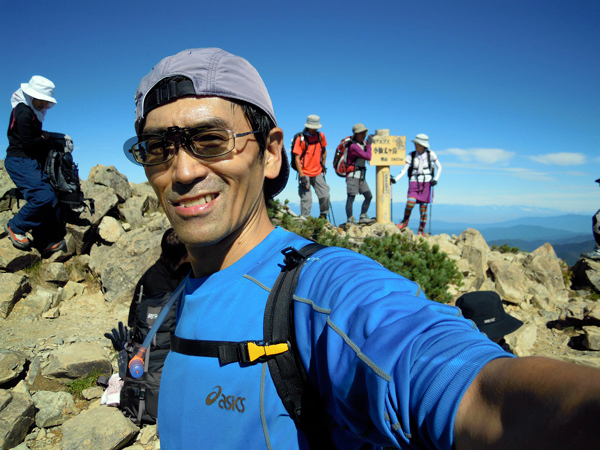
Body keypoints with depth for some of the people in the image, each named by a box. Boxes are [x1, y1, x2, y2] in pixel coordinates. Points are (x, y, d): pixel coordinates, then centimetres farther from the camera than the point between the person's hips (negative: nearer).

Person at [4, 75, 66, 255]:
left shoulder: (32, 112, 17)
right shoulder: (23, 113, -12)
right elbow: (28, 143, -16)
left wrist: (45, 137, 0)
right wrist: (46, 139, -2)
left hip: (31, 162, 10)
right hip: (20, 161, -10)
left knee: (51, 200, 4)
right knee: (43, 197, -23)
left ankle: (48, 242, 9)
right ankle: (16, 227, -2)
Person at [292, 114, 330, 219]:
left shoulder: (321, 136, 5)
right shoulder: (300, 139, -9)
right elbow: (297, 158, -10)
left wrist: (323, 165, 19)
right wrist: (301, 176, -15)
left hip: (318, 172, 4)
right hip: (305, 173, -4)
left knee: (325, 195, 0)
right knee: (306, 199, -5)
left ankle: (323, 216, 20)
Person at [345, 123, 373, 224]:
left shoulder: (363, 144, 12)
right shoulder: (354, 146, -16)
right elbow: (368, 157, -20)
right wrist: (369, 145, -8)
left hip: (361, 175, 9)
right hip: (352, 175, -9)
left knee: (368, 196, 9)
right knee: (351, 197, -6)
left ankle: (363, 217, 16)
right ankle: (350, 220, -2)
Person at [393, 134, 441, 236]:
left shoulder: (430, 154, 0)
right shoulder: (411, 156, 1)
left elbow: (439, 167, 10)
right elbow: (404, 170, -2)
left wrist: (435, 179, -4)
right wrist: (395, 179, -16)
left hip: (427, 183, 0)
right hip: (414, 182, 0)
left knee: (423, 207, 0)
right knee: (410, 202, -21)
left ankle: (421, 230, 13)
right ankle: (405, 221, 4)